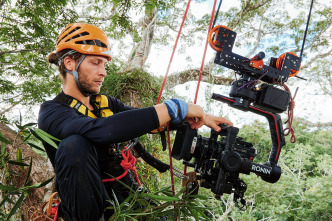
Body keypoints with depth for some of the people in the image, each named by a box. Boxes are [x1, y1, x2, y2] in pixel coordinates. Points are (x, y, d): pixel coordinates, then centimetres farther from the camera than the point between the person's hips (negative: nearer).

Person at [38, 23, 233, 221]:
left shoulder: (106, 103, 11)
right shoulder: (51, 112, -13)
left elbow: (149, 121, 7)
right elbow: (102, 130, -31)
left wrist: (202, 118, -7)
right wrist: (175, 108, -31)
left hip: (122, 195, 5)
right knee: (74, 144, -29)